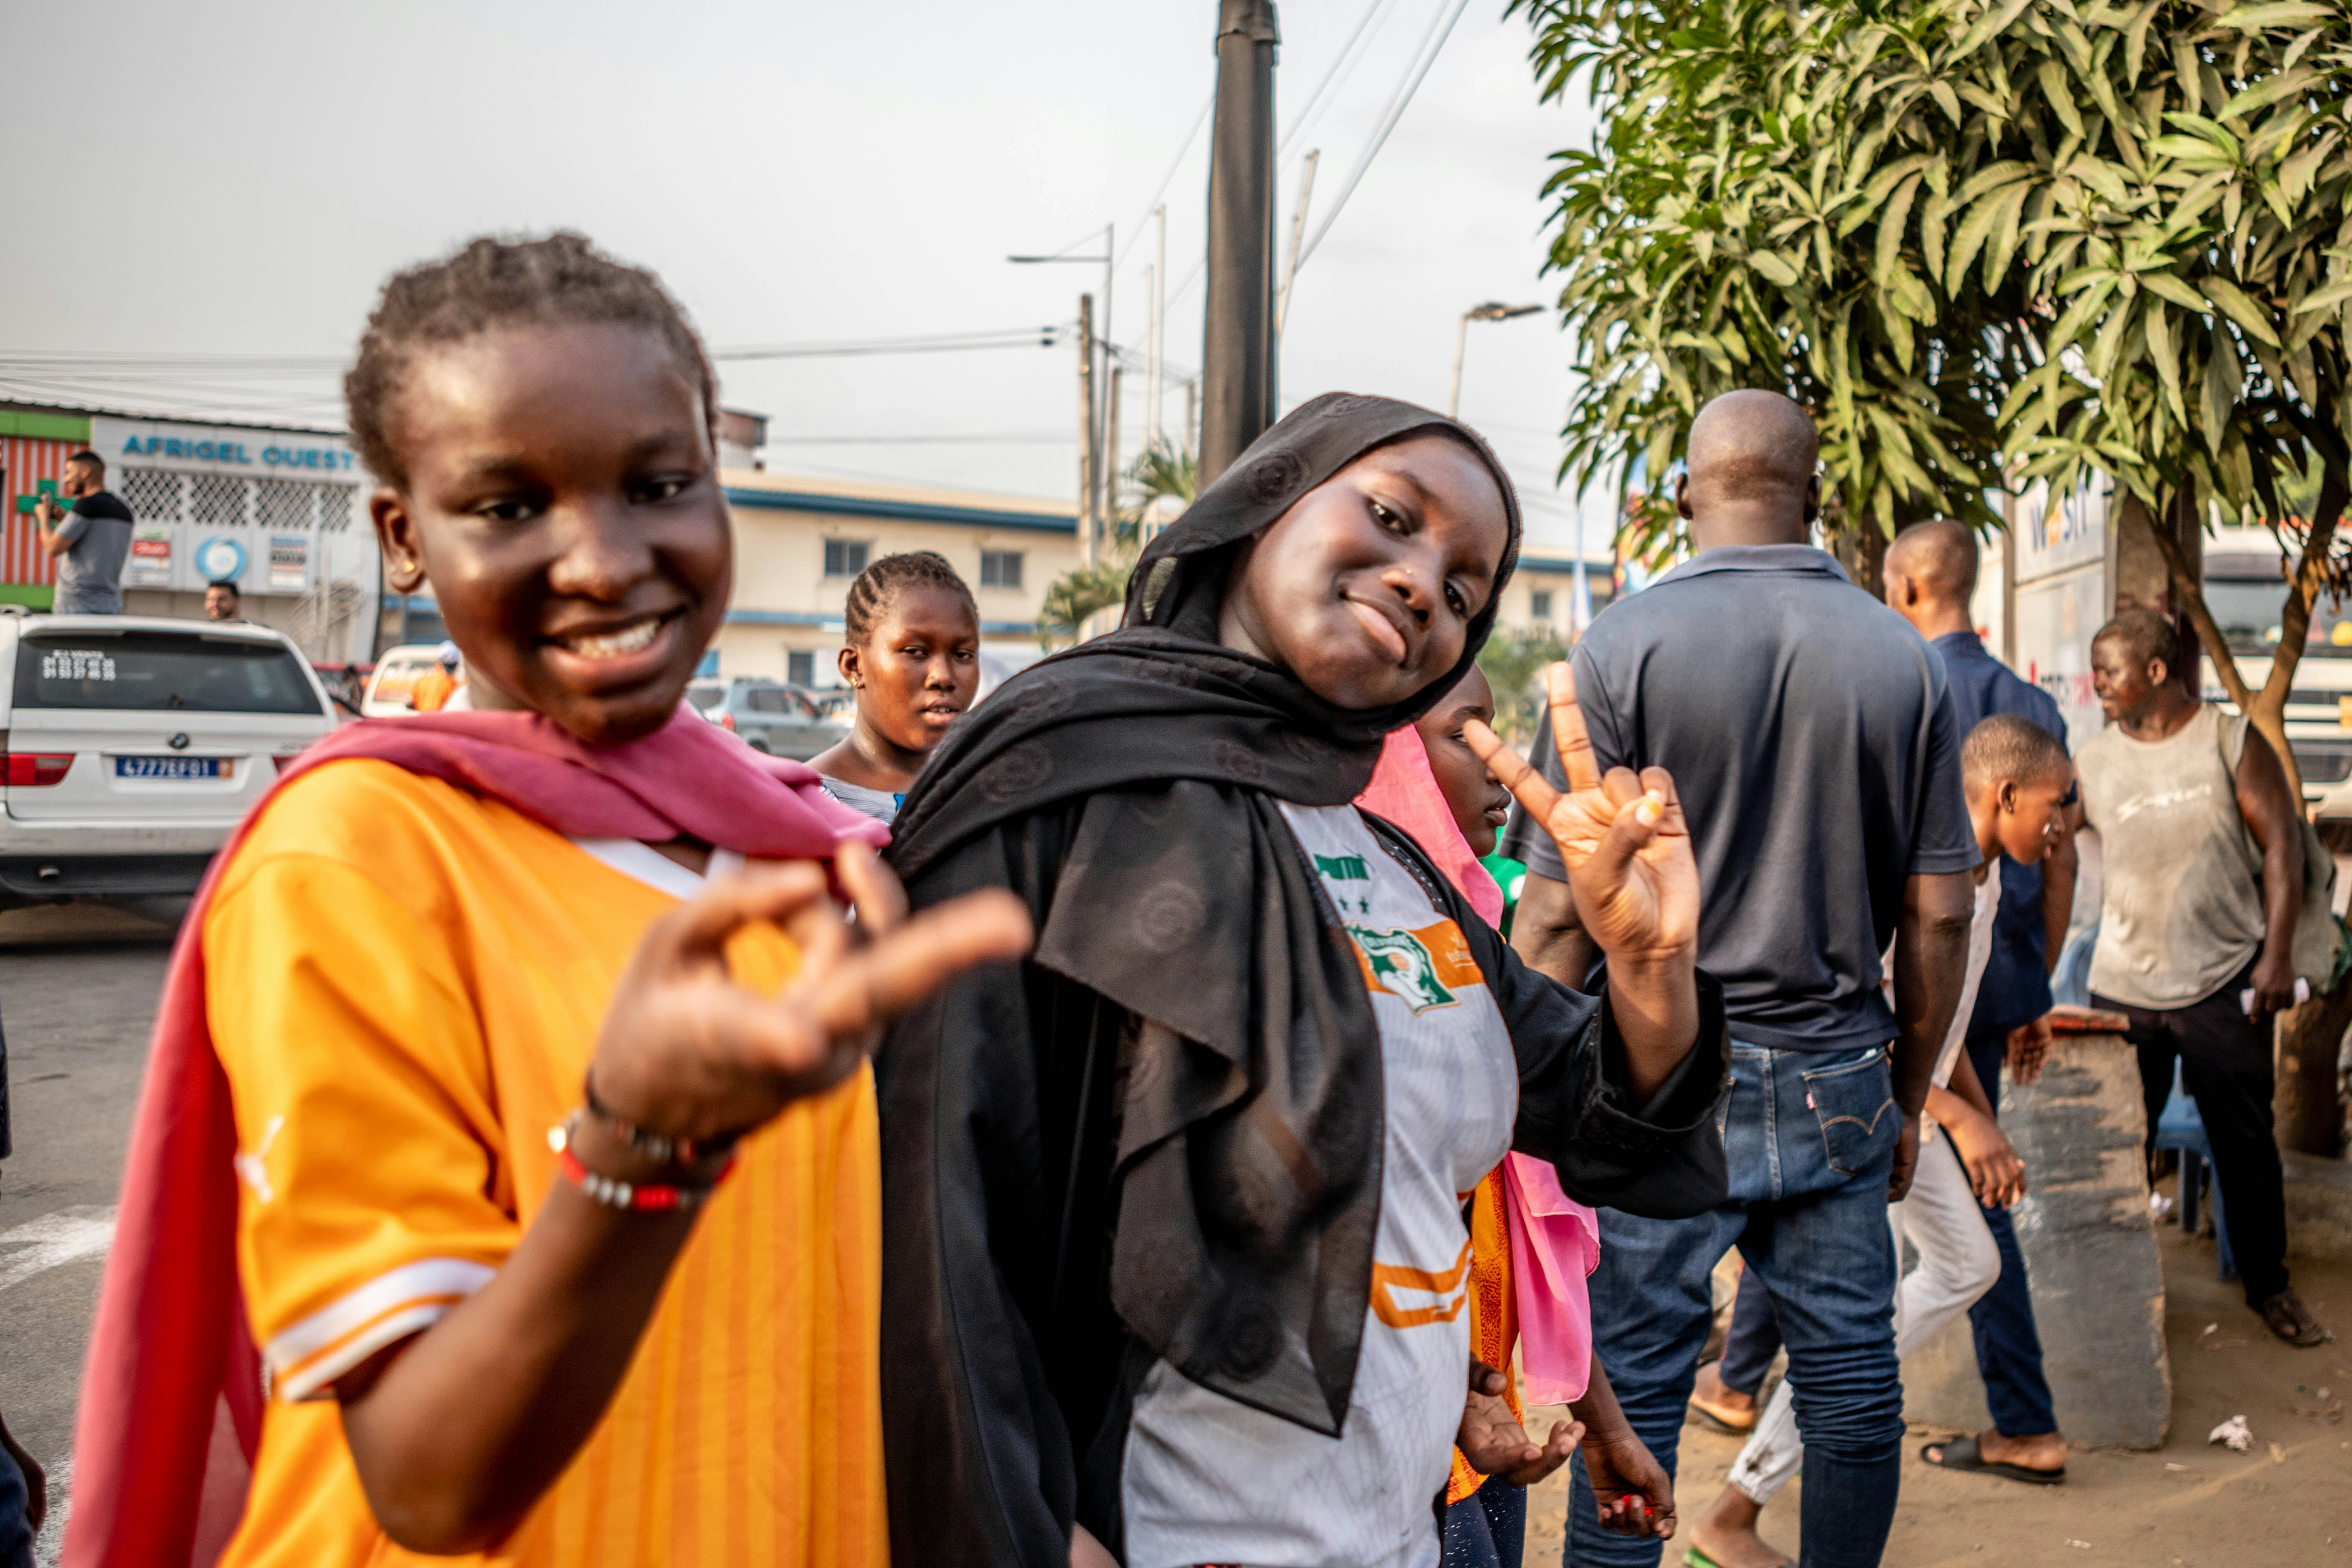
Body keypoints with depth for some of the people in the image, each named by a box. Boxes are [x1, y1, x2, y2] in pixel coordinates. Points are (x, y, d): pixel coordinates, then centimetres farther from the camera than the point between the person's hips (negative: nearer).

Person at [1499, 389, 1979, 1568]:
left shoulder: (1623, 644, -8)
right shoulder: (1905, 661, 2)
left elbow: (1556, 912, -11)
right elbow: (1939, 913, 5)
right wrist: (1910, 1097, 16)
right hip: (1839, 1079, 3)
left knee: (1633, 1384, 4)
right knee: (1850, 1371, 14)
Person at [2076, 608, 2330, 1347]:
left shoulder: (2232, 742, -2)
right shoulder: (2093, 760, 4)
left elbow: (2282, 844, -3)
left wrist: (2277, 954, -8)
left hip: (2222, 982, -2)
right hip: (2123, 986, 2)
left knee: (2247, 1142, 7)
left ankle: (2269, 1284, 23)